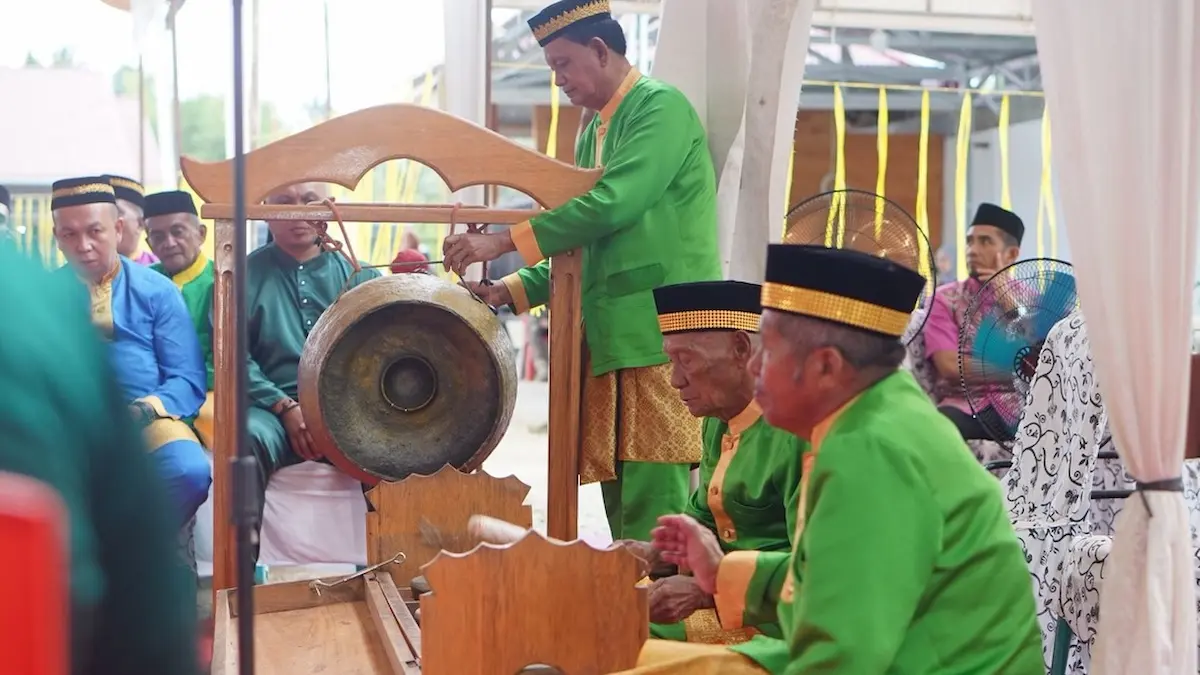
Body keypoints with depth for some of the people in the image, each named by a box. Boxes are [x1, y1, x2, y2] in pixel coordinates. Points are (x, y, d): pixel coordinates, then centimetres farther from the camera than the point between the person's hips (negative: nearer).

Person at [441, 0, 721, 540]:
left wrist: (504, 240, -15)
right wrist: (511, 292, 11)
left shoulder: (662, 106, -6)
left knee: (652, 510, -9)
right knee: (622, 504, 9)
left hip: (663, 333, -8)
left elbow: (613, 205, -19)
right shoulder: (593, 133, 20)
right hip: (610, 339, 8)